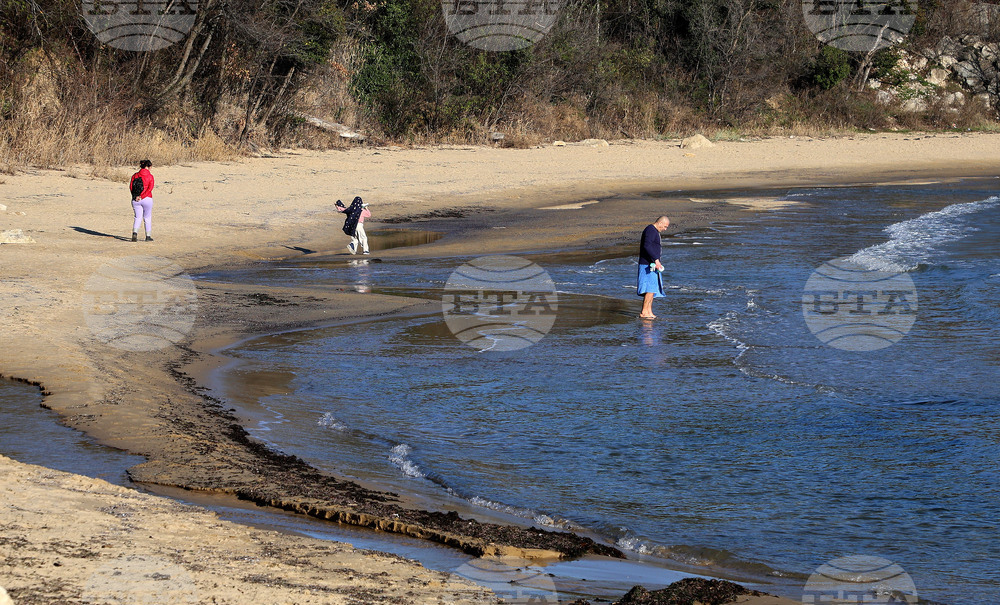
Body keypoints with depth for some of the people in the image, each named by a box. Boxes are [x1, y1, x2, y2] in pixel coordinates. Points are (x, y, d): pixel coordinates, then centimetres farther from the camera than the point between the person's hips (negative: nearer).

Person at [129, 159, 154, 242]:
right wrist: (141, 196, -15)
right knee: (147, 218, 12)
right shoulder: (150, 176, -5)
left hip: (136, 200, 2)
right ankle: (148, 236, 17)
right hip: (147, 198, -2)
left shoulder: (135, 176, 3)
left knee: (138, 217, 9)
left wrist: (135, 197, -1)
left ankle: (135, 233, -13)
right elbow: (150, 188, -15)